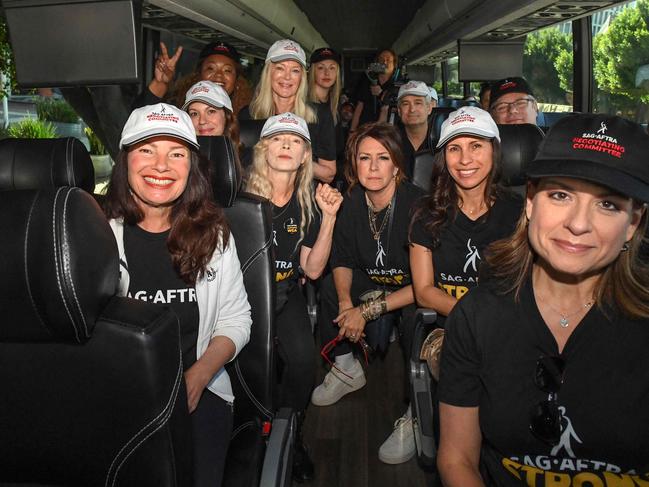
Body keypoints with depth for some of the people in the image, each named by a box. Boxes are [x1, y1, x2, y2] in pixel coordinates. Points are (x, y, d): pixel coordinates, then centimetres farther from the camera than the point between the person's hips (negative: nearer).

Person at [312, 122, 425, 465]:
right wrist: (346, 302, -20)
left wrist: (369, 310, -29)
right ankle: (346, 369, 6)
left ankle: (415, 414, -16)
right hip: (373, 283, 6)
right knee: (329, 286, -16)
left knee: (415, 314, -35)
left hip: (414, 291, -5)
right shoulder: (352, 203, -7)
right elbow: (343, 260, 1)